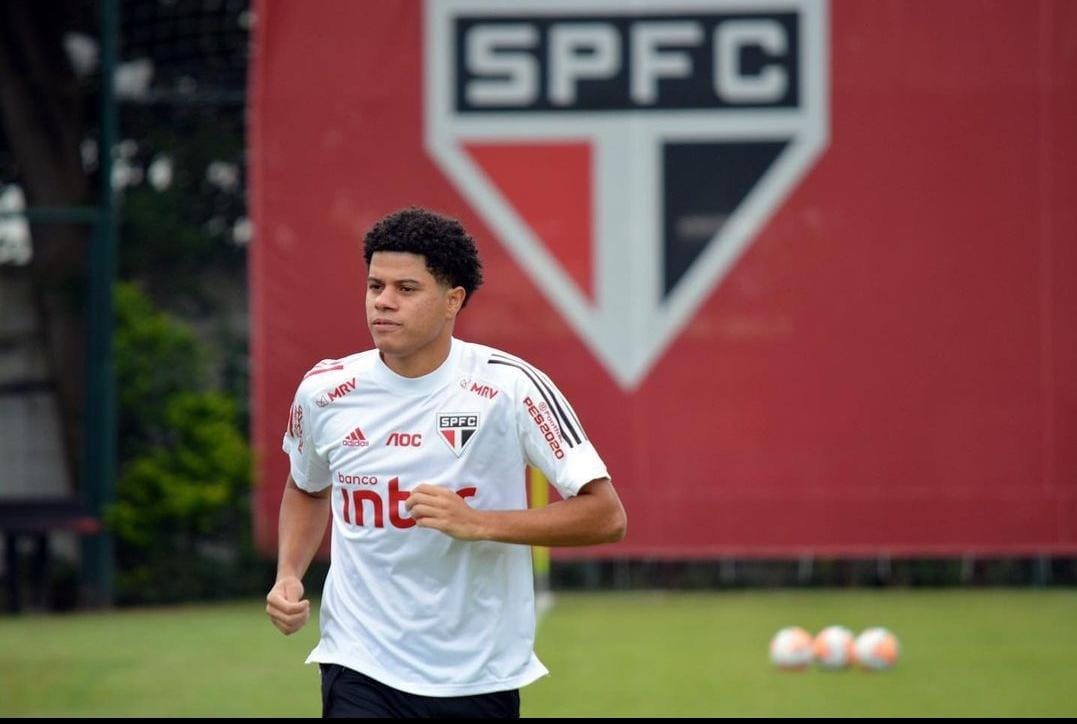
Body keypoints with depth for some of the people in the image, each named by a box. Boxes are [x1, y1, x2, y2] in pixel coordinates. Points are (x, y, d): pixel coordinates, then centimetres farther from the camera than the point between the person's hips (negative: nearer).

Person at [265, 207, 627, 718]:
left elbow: (606, 516, -12)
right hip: (362, 671, 1)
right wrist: (289, 575, 3)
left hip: (481, 677, -1)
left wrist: (478, 523, -22)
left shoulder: (509, 388, -10)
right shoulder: (324, 391, -1)